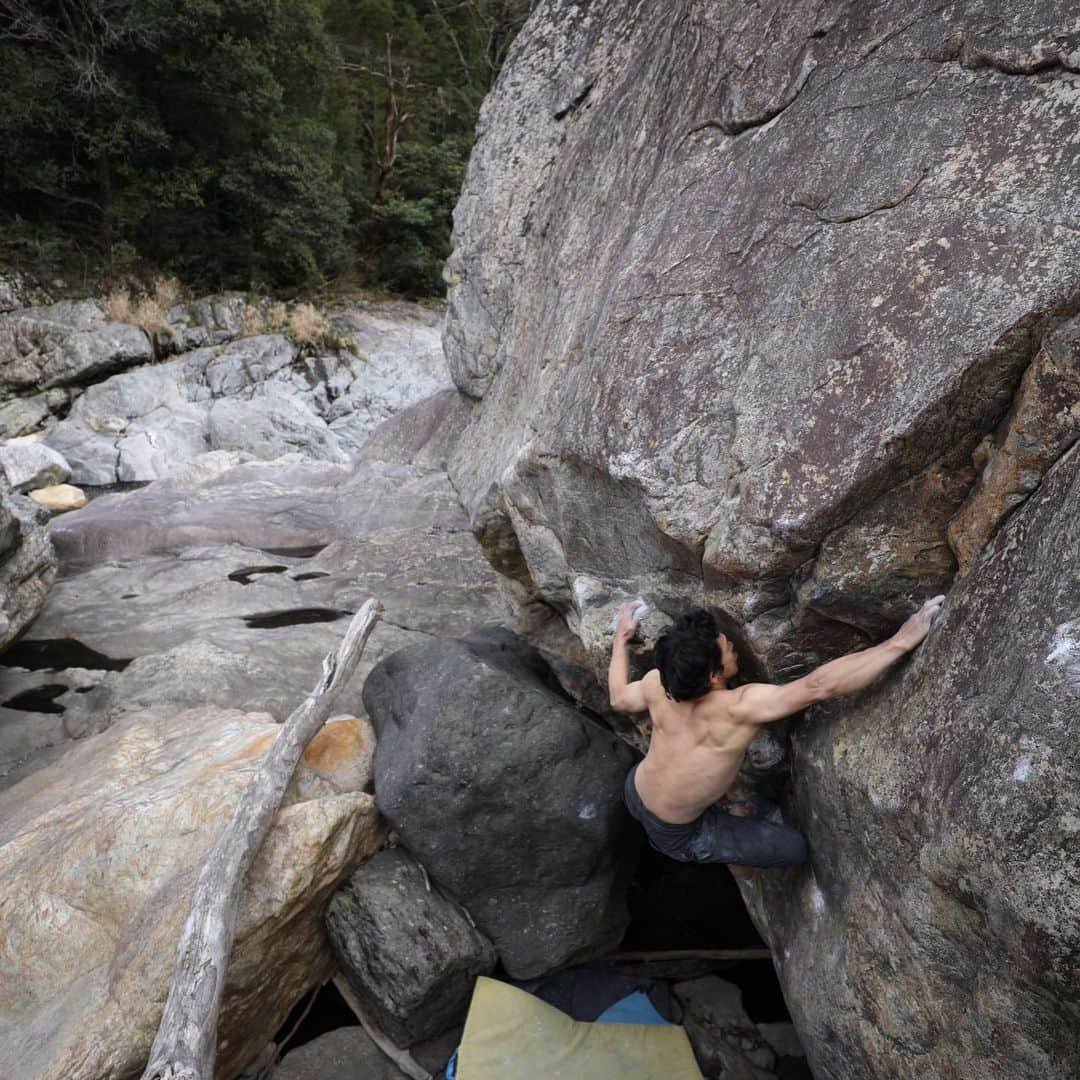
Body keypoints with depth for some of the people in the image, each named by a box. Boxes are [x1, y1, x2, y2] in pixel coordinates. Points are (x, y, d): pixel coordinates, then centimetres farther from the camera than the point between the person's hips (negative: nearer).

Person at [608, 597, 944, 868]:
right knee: (795, 847, 3)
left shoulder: (657, 685, -20)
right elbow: (820, 686, -45)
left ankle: (722, 802, 31)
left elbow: (619, 699, 2)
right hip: (674, 836, -6)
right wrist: (901, 641, -41)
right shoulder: (739, 709, -38)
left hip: (634, 792, 6)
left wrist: (622, 636, 15)